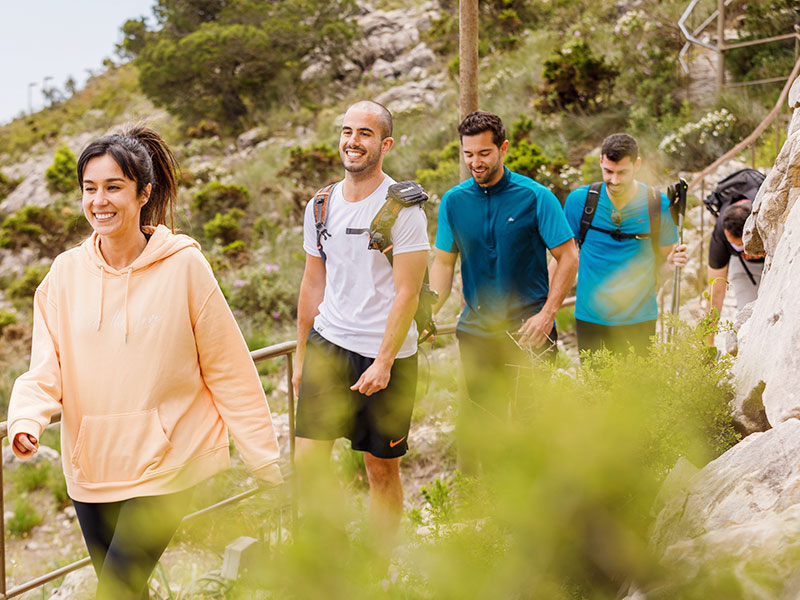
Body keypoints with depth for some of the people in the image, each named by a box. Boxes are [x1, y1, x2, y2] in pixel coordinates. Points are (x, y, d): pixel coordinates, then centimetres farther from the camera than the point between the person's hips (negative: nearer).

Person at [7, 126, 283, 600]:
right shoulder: (67, 272, 1)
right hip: (90, 465, 4)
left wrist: (263, 456, -1)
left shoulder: (184, 266, -9)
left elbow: (227, 369, -4)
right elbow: (46, 368, 0)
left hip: (165, 463, -4)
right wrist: (27, 420, -21)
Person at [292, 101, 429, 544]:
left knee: (383, 468, 7)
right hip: (328, 345, 4)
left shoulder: (403, 206, -9)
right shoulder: (320, 206, 8)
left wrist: (384, 362, -17)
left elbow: (407, 292, -12)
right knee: (307, 458, -3)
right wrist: (301, 356, 16)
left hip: (387, 354, -4)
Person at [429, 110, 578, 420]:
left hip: (528, 331, -3)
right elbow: (444, 262, 10)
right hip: (475, 332, 3)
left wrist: (546, 315, -14)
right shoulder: (453, 200, 3)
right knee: (479, 422, 9)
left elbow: (568, 258, -5)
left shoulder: (536, 196, -7)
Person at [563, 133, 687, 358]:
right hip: (590, 317, 1)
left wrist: (675, 258, -17)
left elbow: (665, 255, 6)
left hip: (639, 319, 0)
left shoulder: (659, 205, -3)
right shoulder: (579, 200, -2)